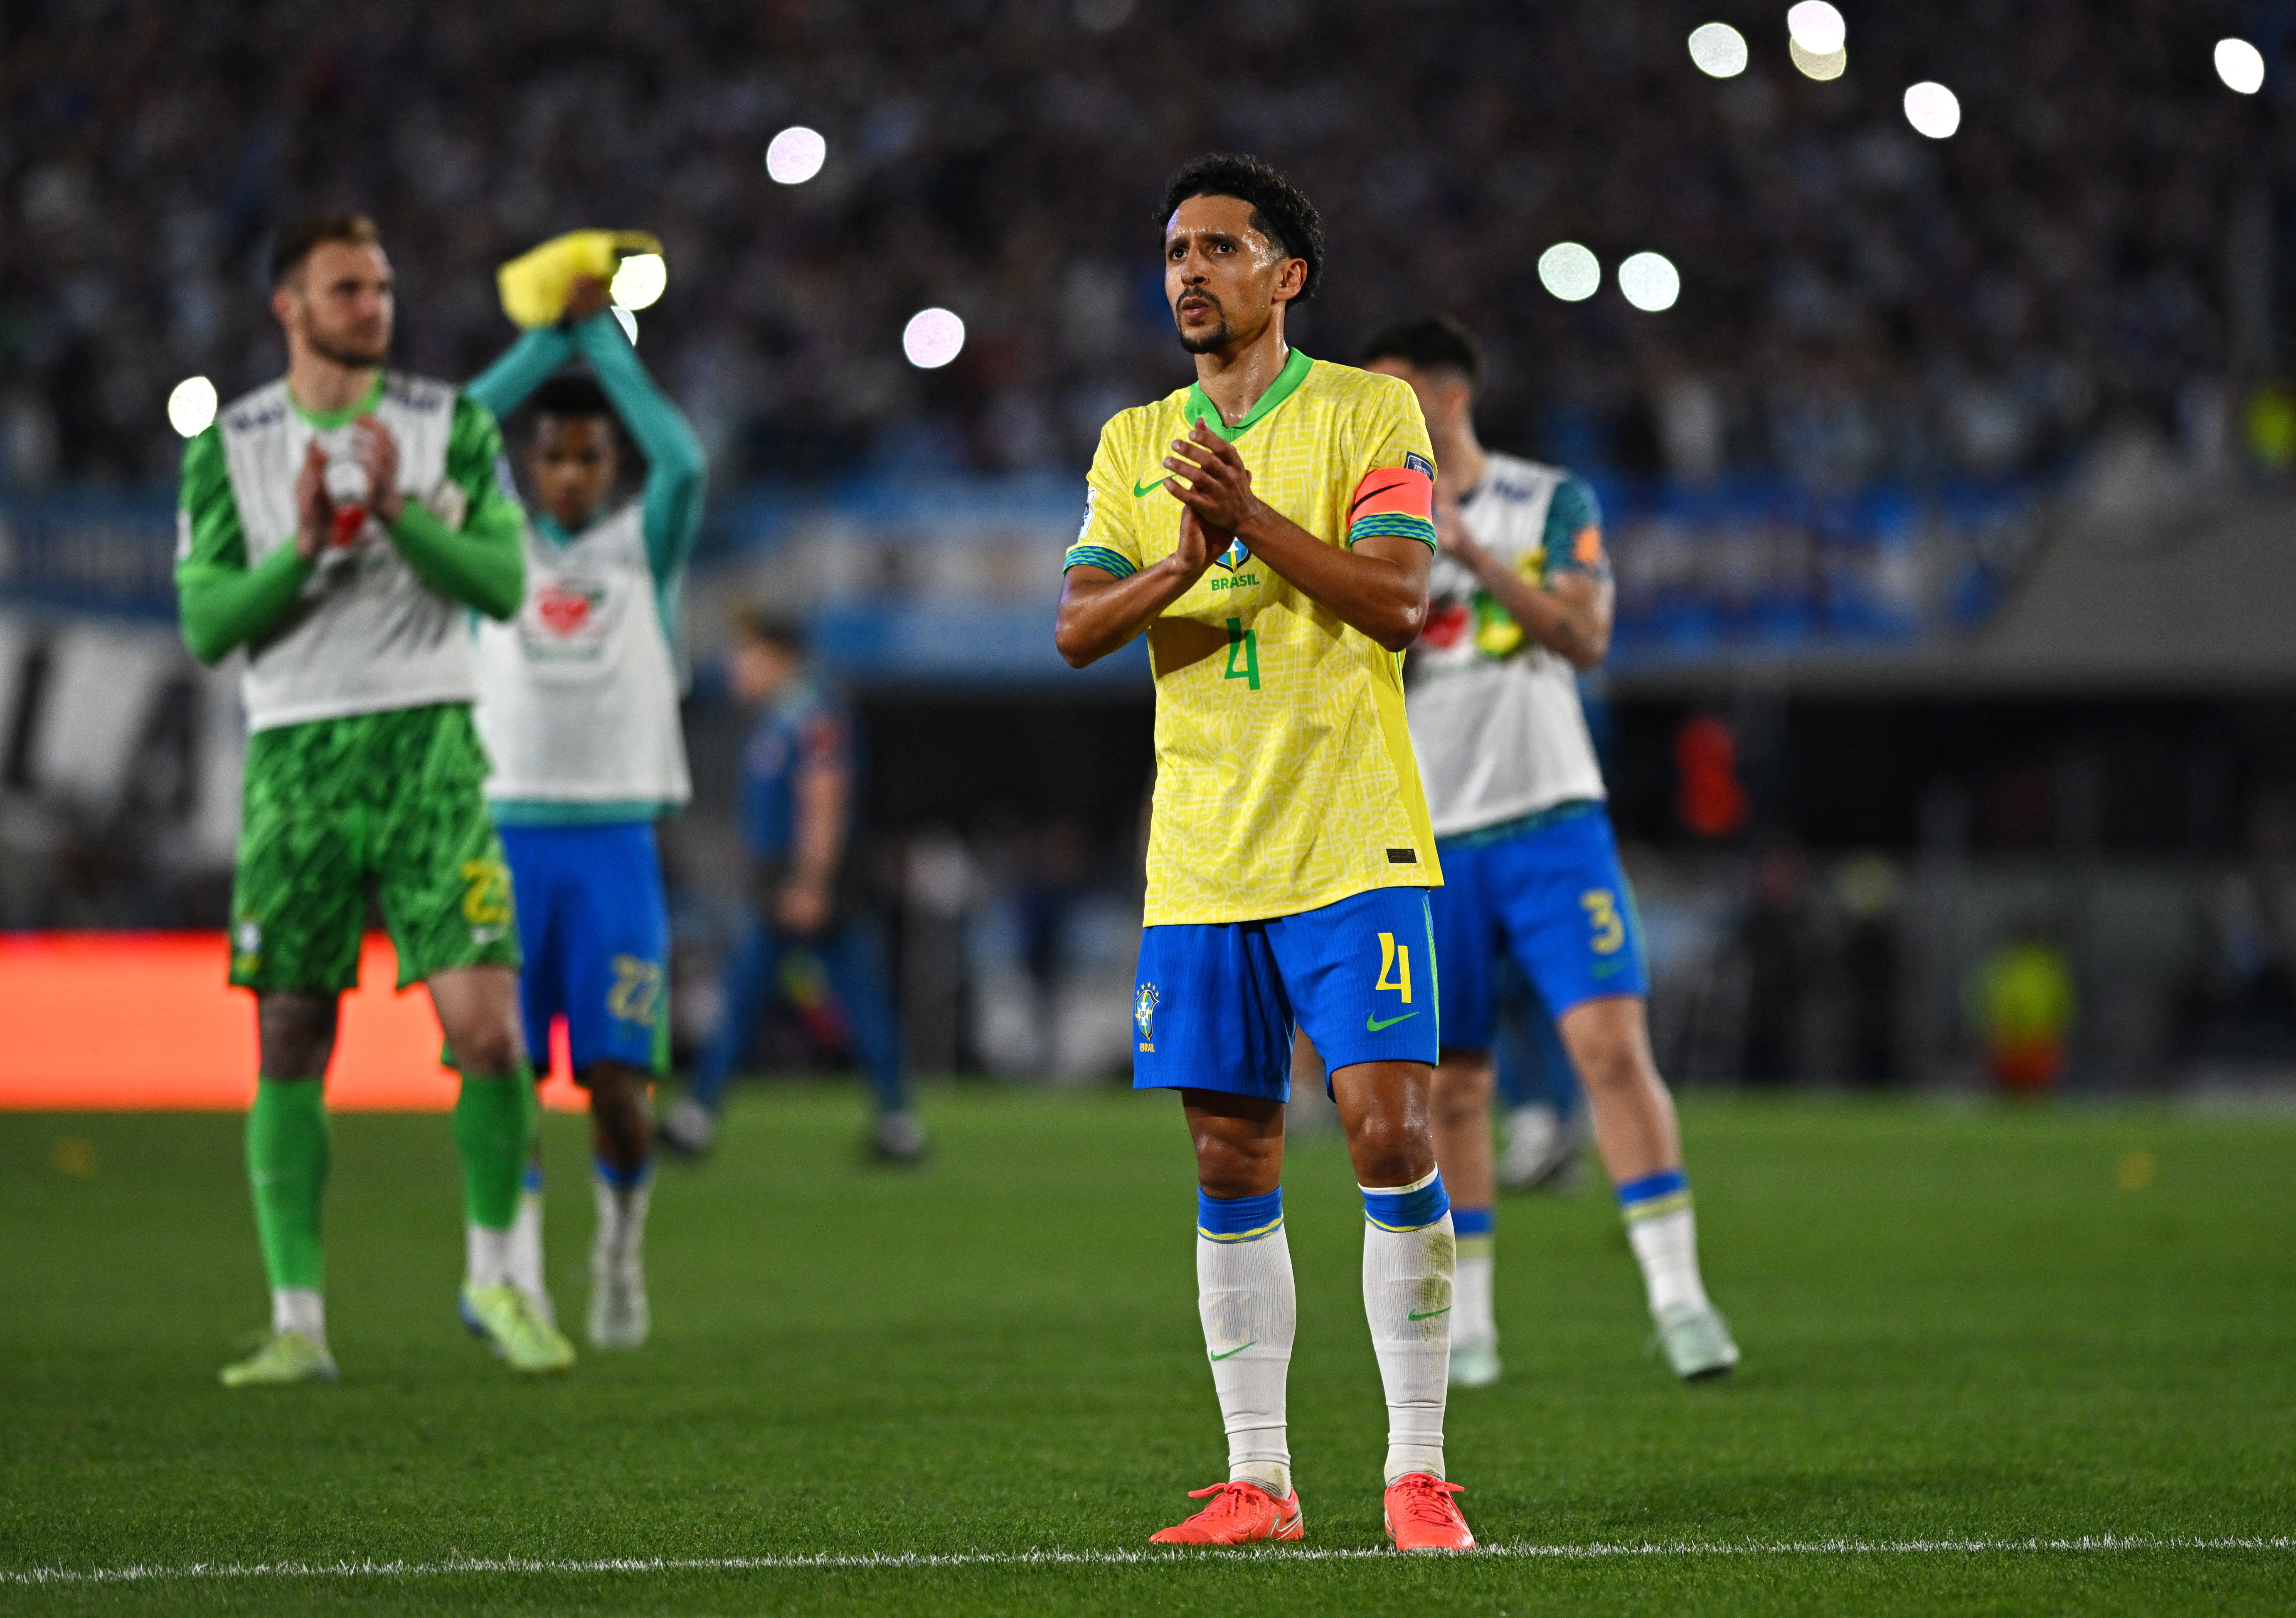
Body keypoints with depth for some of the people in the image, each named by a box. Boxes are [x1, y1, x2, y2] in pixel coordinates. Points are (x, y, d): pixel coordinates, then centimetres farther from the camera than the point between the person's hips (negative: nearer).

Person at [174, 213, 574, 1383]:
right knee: (290, 1044, 0)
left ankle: (496, 1280, 9)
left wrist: (401, 513, -16)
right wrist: (304, 548, -15)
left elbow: (503, 583, -2)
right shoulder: (229, 444, 6)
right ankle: (298, 1320, 4)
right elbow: (207, 624, 0)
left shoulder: (450, 426, 6)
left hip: (429, 747, -1)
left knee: (485, 1023, -10)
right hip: (296, 757, 1)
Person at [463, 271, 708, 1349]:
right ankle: (515, 1268, -1)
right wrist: (546, 341, -2)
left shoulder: (642, 548, 11)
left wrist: (602, 339, -3)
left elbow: (683, 461, -8)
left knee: (618, 1078, -6)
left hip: (617, 842, 0)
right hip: (507, 836, 0)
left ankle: (621, 1247, 17)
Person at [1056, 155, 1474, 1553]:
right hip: (1201, 858, 4)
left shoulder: (1367, 413, 1)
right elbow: (1077, 627, 3)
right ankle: (1258, 1479, 11)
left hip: (1352, 849, -4)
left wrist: (1252, 517, -21)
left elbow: (1399, 600, -11)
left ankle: (1419, 1474, -5)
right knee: (1232, 1166, 5)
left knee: (1391, 1134, -11)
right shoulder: (1136, 443, 13)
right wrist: (1180, 567, -17)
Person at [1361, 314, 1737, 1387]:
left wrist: (1475, 554, -19)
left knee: (1611, 1041, -15)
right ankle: (1465, 1324, 12)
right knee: (1451, 1085, 2)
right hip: (1431, 843, 2)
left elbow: (1586, 638, -10)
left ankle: (1677, 1295, -14)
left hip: (1550, 822, -2)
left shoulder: (1552, 504, 3)